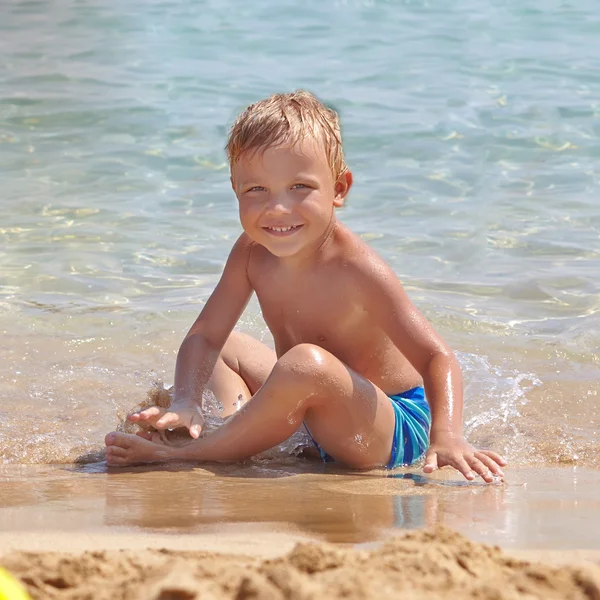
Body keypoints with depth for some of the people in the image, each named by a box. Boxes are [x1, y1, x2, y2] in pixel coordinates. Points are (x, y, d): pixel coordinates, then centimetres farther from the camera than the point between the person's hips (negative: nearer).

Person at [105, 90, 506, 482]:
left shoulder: (356, 268, -26)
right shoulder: (253, 252, -6)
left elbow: (436, 358, -28)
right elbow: (205, 334, -3)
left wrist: (446, 435, -45)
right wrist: (186, 402, -23)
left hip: (393, 435, -8)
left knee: (307, 363, -36)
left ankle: (186, 454, -20)